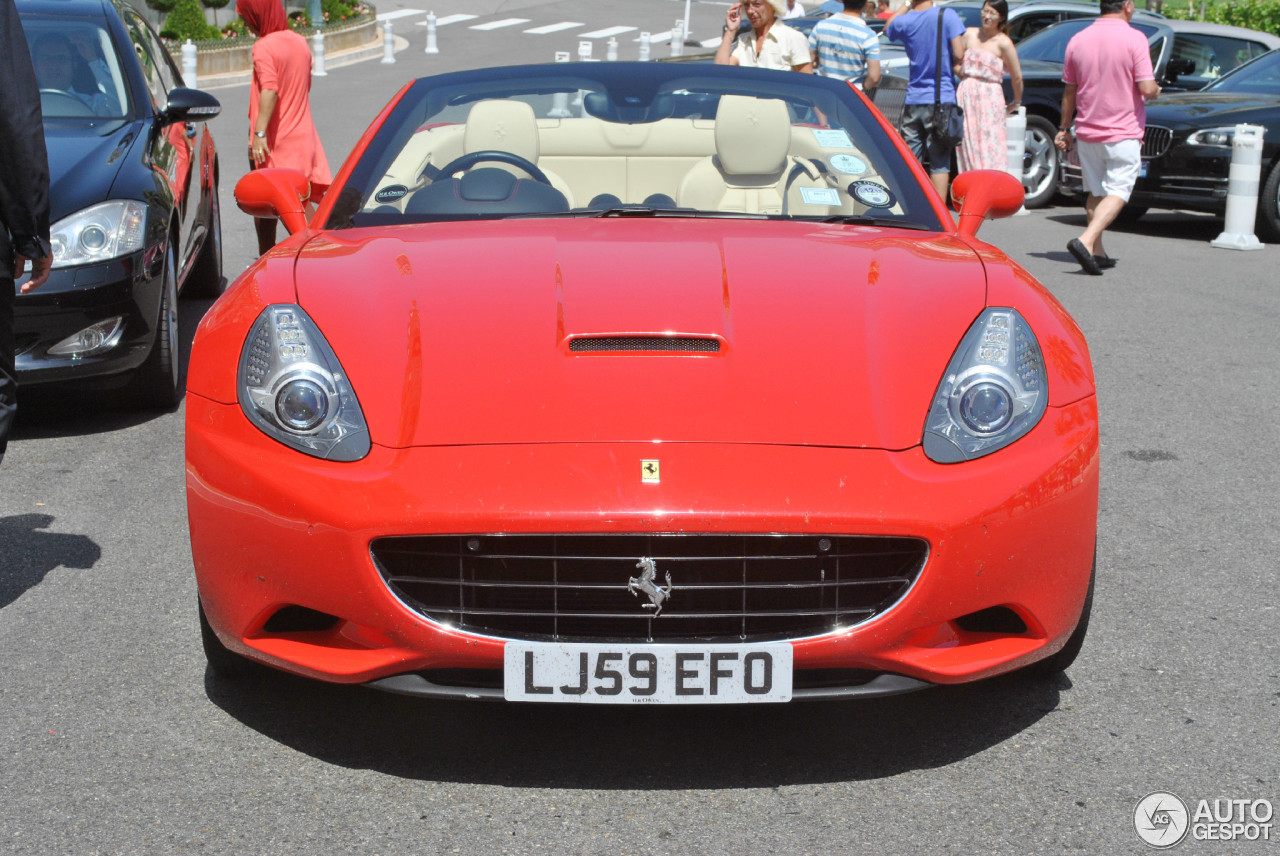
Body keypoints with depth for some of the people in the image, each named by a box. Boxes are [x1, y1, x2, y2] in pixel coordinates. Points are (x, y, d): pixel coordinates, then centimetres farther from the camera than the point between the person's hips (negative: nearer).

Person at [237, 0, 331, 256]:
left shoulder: (264, 46, -14)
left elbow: (270, 90, -28)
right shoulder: (300, 42, 8)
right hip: (302, 136, 7)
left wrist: (259, 133, -33)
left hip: (272, 142, -6)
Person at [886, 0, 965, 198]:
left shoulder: (904, 21, 2)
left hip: (913, 100, 3)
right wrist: (947, 66, 9)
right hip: (942, 99, -3)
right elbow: (958, 54, -11)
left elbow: (887, 30, 24)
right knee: (940, 164, 0)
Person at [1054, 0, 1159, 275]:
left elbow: (1070, 92, 9)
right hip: (1123, 133, -5)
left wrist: (1064, 128, 18)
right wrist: (1156, 92, 7)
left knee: (1096, 194, 17)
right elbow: (1146, 88, -16)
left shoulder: (1077, 40, 3)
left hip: (1087, 133, 5)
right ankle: (1085, 241, -22)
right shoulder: (1134, 38, -11)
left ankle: (1097, 253, 19)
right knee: (1117, 192, -2)